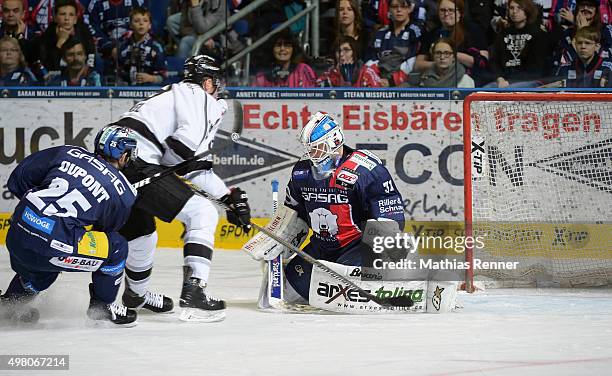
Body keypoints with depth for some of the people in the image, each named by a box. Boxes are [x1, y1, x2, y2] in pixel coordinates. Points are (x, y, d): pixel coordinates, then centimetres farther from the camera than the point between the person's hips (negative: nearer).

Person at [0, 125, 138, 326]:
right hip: (50, 246, -6)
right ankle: (102, 305, 24)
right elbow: (106, 230, 20)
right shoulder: (124, 194, 6)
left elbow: (18, 178, 16)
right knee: (117, 247, 13)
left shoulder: (68, 153, 13)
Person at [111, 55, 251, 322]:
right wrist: (167, 166, 5)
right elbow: (187, 140, -14)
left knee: (140, 230, 32)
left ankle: (135, 295, 54)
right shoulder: (199, 96, 7)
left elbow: (193, 165, 35)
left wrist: (229, 196, 30)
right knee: (202, 213, -5)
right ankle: (193, 292, -14)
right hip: (136, 162, -9)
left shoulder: (173, 95, 34)